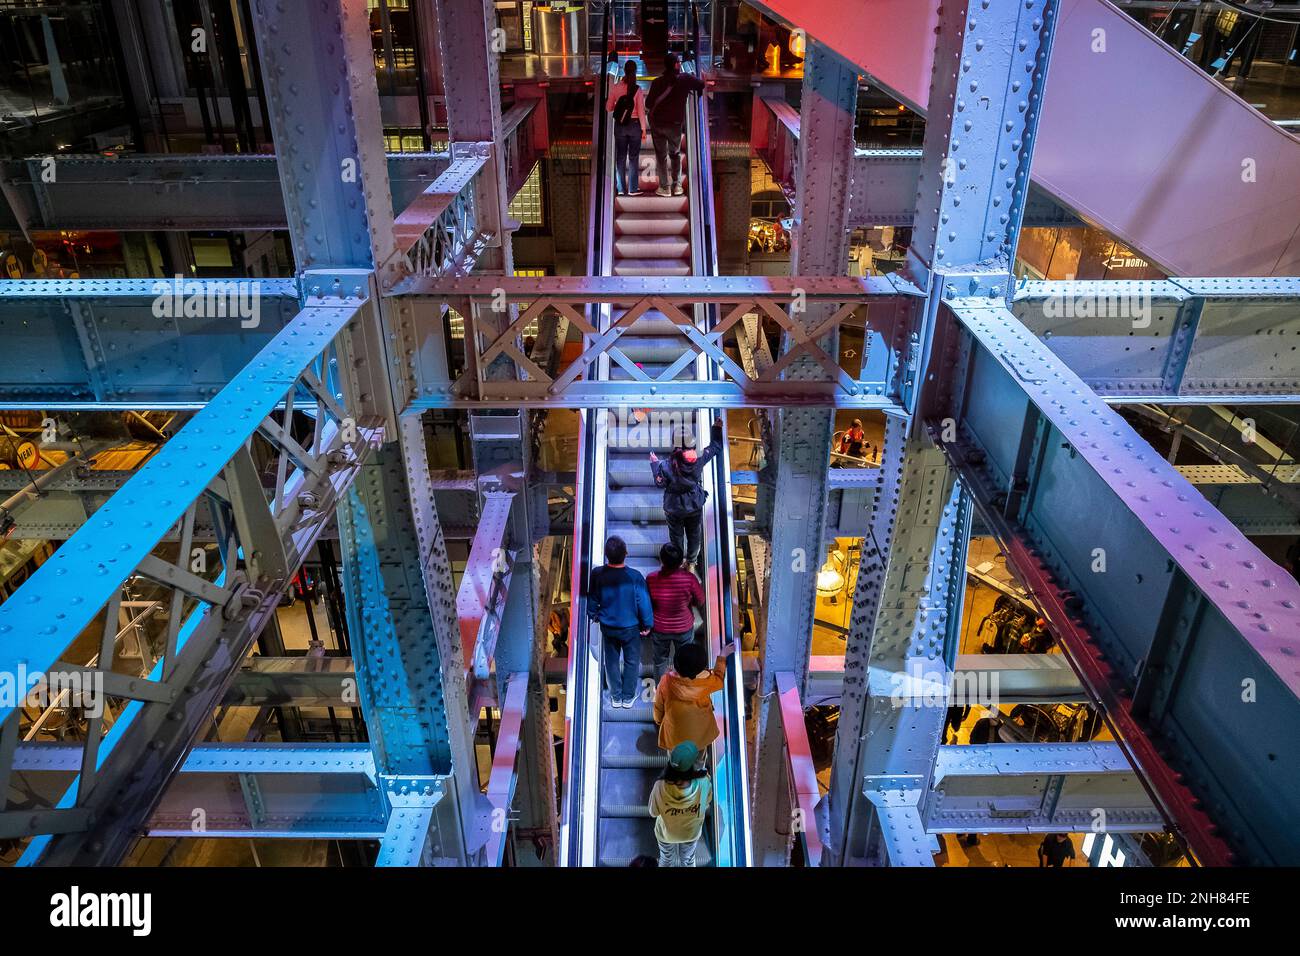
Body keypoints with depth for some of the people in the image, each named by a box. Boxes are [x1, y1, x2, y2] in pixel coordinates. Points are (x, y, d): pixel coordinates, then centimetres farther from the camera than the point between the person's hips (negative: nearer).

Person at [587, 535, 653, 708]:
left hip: (607, 626, 2)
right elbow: (643, 603, -17)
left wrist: (594, 615, 16)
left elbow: (592, 599, -4)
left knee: (611, 660, 21)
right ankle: (628, 697, 32)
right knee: (632, 661, 19)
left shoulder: (597, 574, -20)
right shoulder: (634, 576, -27)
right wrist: (647, 624, 0)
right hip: (631, 627, -2)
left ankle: (616, 697, 34)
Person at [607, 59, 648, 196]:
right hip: (634, 124, -2)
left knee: (620, 156, 10)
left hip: (619, 125, 2)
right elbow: (641, 110, -10)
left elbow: (609, 108, 0)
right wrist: (644, 128, -2)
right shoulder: (638, 90, -11)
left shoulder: (615, 88, -6)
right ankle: (633, 188, 8)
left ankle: (620, 188, 12)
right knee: (633, 157, 6)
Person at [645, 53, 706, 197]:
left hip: (657, 123, 0)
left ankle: (665, 187, 5)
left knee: (661, 155, 7)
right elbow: (701, 84, 11)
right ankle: (677, 185, 11)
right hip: (675, 124, 0)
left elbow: (648, 104, -7)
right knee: (675, 154, 17)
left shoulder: (657, 82, -7)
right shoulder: (685, 79, -5)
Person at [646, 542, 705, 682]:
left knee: (660, 661, 26)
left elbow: (647, 603, -8)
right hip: (684, 628, -1)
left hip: (659, 629, 1)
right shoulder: (689, 578, -27)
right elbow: (700, 602, -11)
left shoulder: (651, 578, -24)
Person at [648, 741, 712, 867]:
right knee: (688, 859, 34)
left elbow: (653, 813, -20)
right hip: (691, 833, 1)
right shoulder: (704, 783, -38)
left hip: (666, 833, -1)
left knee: (666, 859, 33)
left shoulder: (660, 787, -40)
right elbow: (706, 803, -14)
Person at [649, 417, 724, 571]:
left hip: (674, 508, -2)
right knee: (694, 535, 26)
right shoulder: (698, 460, -24)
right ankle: (691, 563, 44)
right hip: (695, 506, 2)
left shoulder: (667, 467, -31)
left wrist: (654, 464, -1)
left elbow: (660, 483, -12)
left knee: (676, 537, 23)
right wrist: (717, 429, 2)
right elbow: (716, 446, -8)